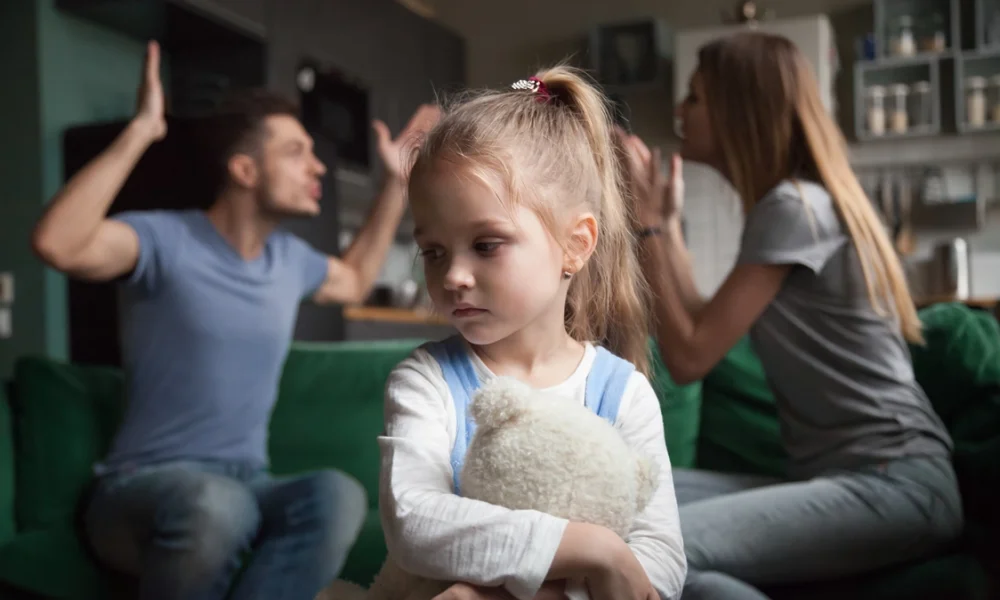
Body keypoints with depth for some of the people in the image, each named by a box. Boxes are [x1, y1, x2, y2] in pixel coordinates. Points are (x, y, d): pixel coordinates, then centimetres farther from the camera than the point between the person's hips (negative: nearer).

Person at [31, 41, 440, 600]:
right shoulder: (166, 239, -9)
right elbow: (58, 244, -29)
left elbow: (355, 280, 33)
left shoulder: (290, 256, 11)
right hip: (144, 487, -5)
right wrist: (140, 132, -26)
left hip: (246, 485, 5)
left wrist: (397, 183, 28)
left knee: (339, 495, -31)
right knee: (213, 505, -43)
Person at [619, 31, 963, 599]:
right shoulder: (798, 203, 17)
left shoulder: (794, 207, -11)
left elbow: (690, 357, -13)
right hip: (841, 474, 9)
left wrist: (649, 224, -5)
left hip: (894, 482, -9)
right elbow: (705, 332, 14)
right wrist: (666, 219, 17)